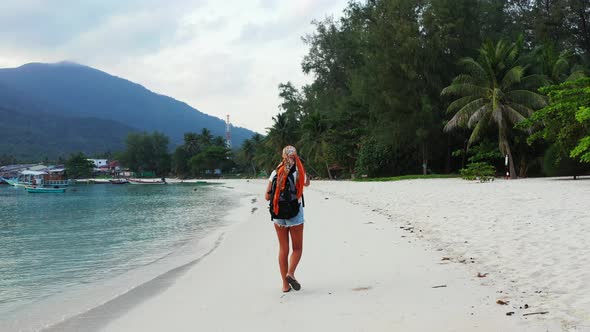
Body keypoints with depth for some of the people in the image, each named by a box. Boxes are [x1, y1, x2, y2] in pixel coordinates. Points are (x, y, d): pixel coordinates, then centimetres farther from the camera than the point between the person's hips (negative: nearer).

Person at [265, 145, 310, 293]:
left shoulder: (275, 173, -2)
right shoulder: (299, 172, -6)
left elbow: (267, 196, -1)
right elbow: (307, 183, 19)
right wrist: (298, 164, 22)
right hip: (295, 214, -2)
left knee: (283, 249, 10)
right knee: (297, 248, 12)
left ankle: (285, 284, 10)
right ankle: (290, 273, -12)